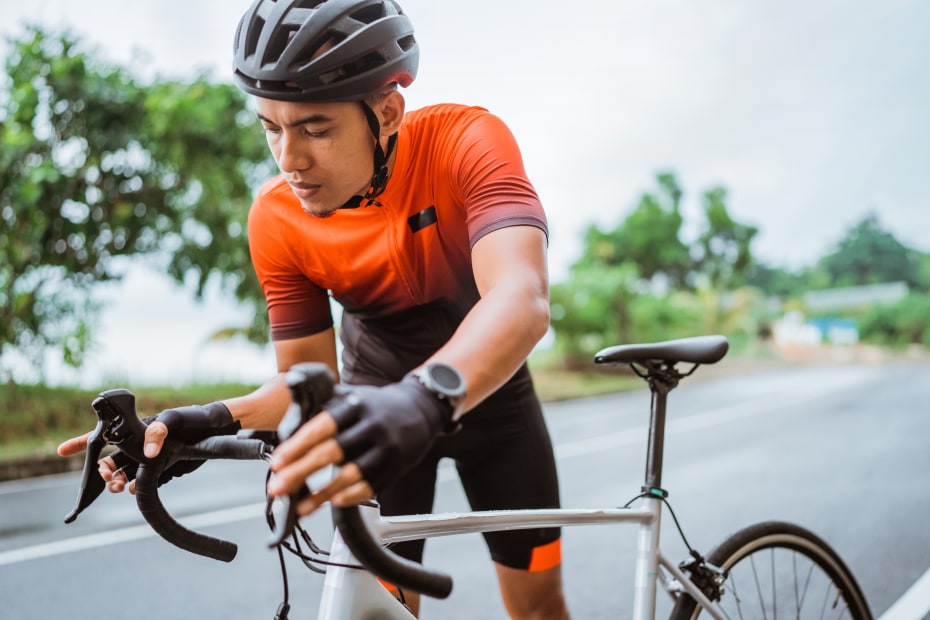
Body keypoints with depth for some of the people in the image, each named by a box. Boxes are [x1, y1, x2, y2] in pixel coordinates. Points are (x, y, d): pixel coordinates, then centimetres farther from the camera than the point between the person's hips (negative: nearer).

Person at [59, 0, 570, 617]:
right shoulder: (277, 219, -21)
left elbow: (521, 300, -46)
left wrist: (426, 396, -65)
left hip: (486, 385, -1)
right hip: (380, 400, 1)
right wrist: (216, 421, -33)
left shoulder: (465, 140, -30)